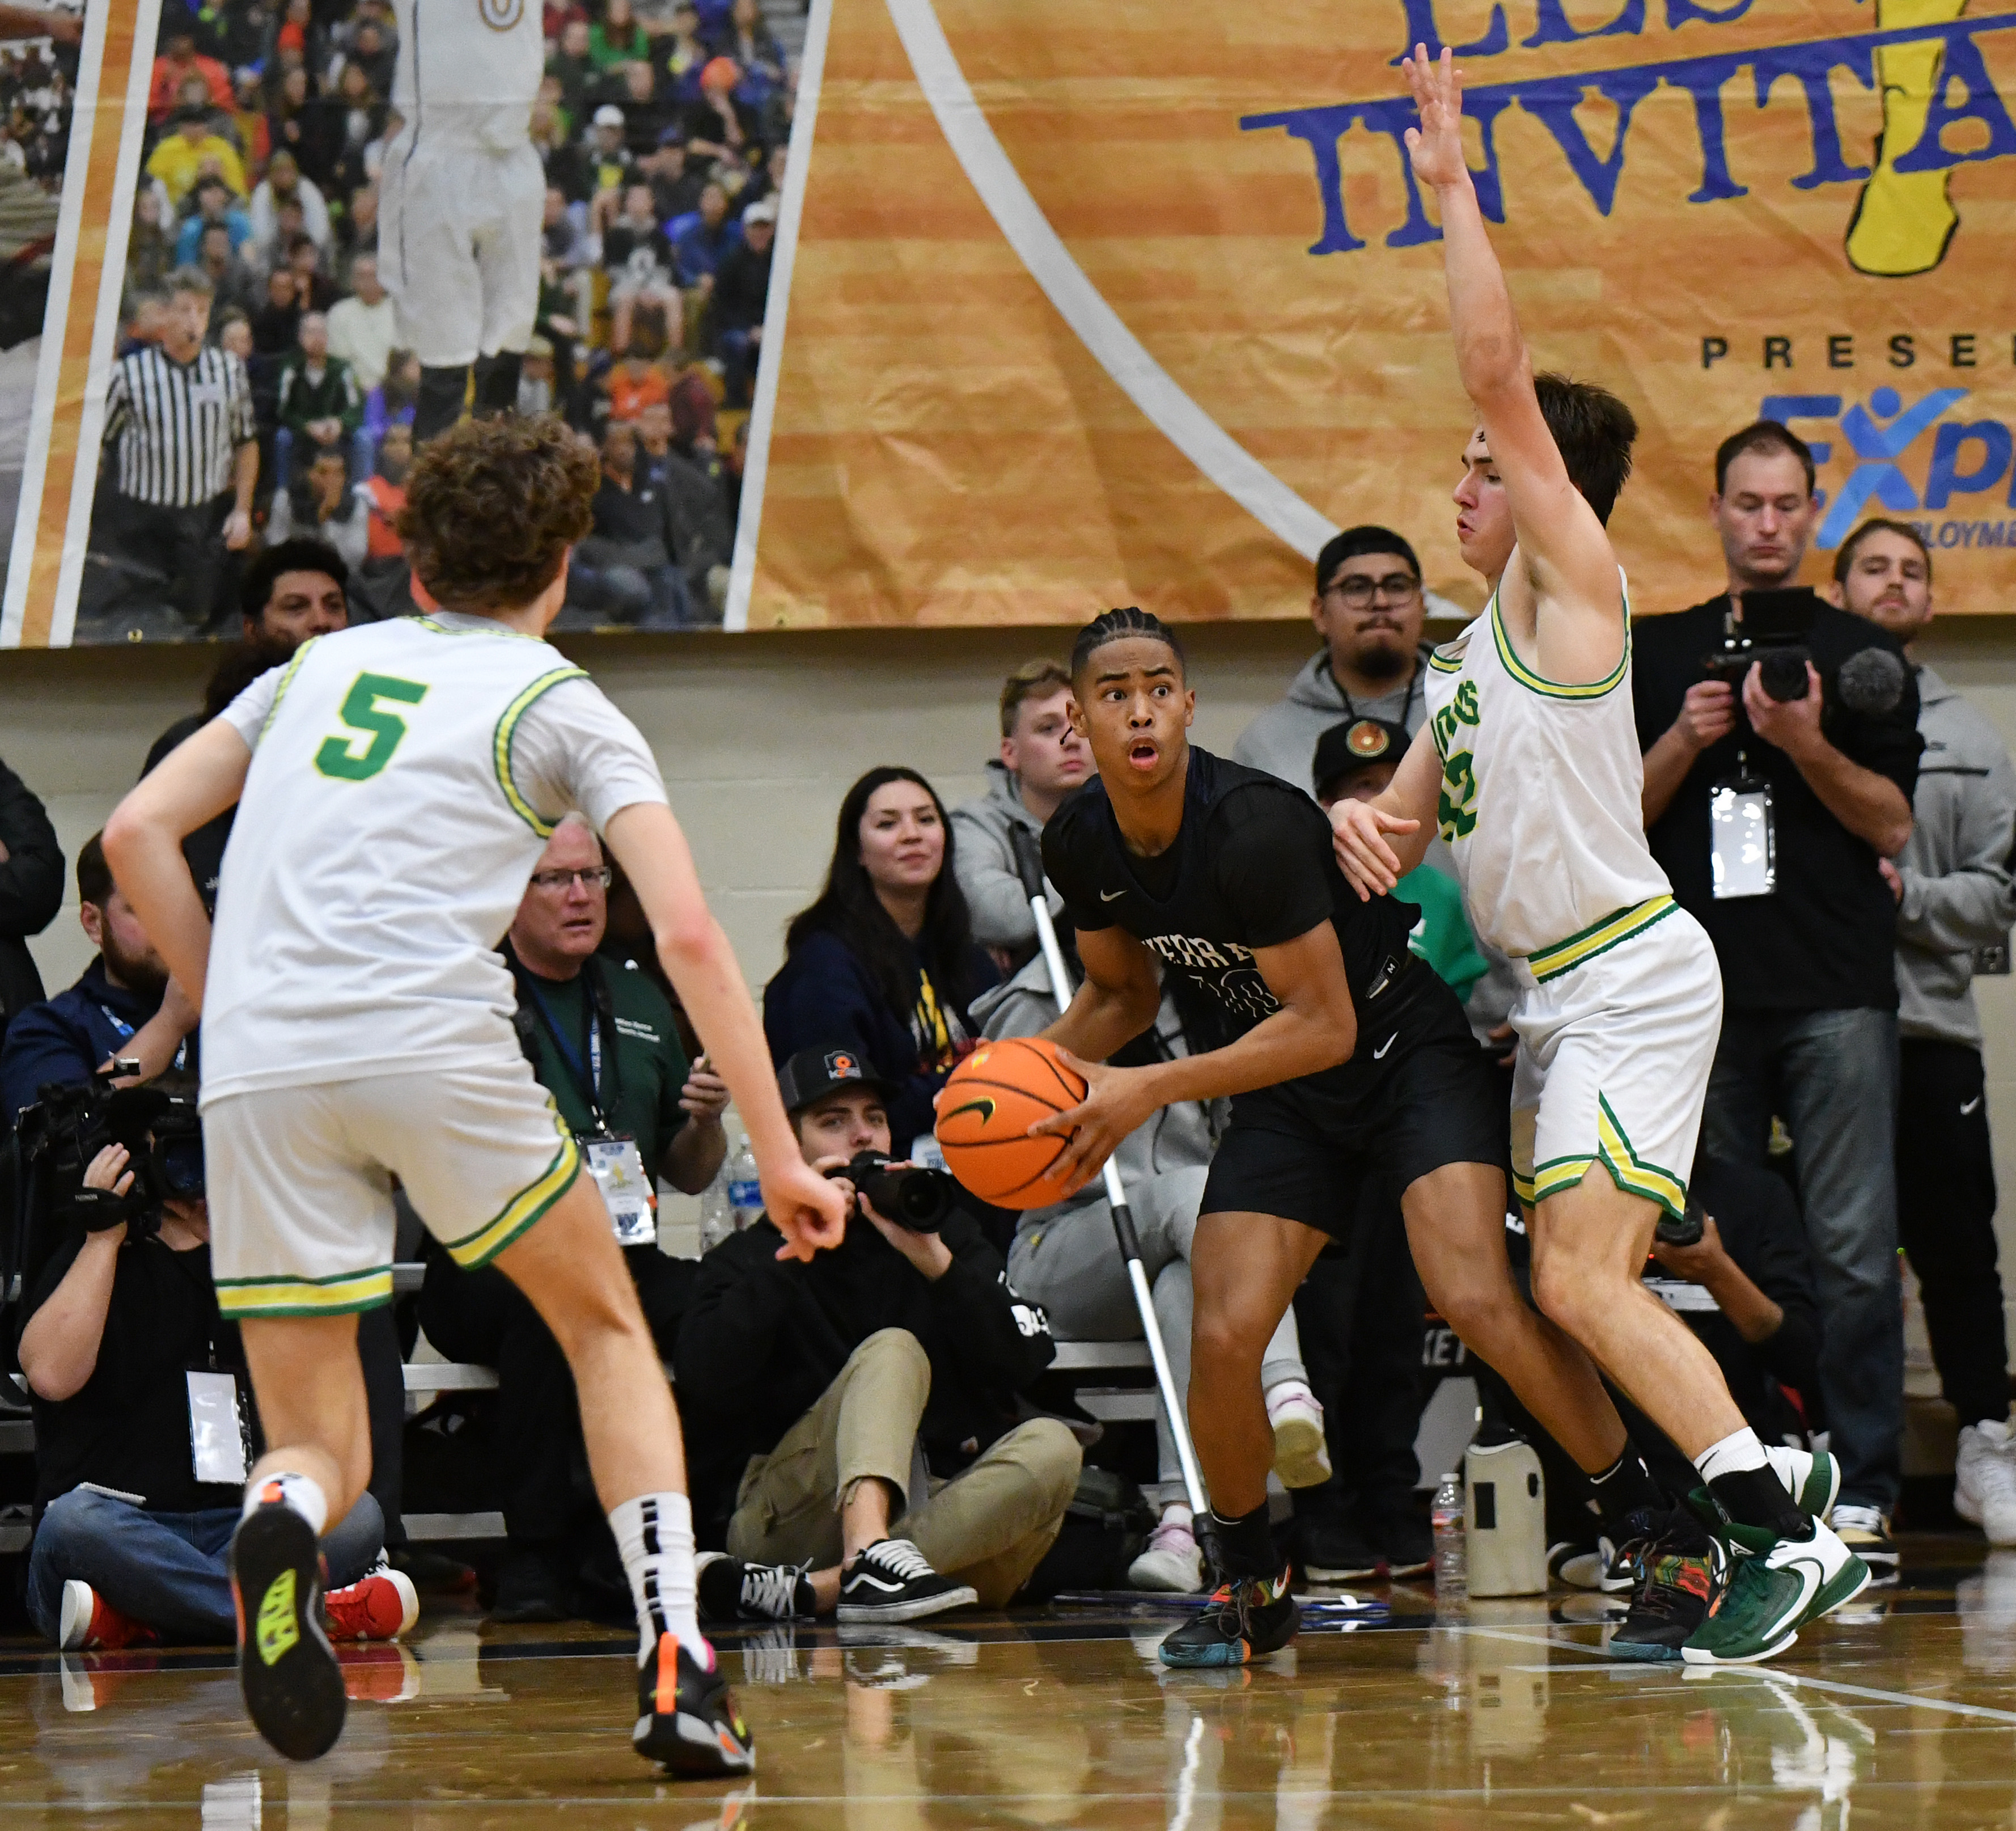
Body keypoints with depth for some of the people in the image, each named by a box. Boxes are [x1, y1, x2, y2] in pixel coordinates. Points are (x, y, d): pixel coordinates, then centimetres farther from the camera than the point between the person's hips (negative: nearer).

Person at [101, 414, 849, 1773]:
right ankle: (676, 1668, 6)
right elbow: (690, 938, 2)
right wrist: (778, 1156, 5)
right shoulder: (566, 707, 13)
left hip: (257, 1069, 2)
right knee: (608, 1330, 21)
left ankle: (286, 1519, -28)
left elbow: (138, 832, 18)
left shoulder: (319, 666, 24)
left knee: (318, 1445, 10)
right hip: (437, 1047, -2)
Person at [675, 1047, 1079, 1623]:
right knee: (892, 1350, -23)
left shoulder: (943, 1233, 19)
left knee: (1050, 1447, -25)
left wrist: (934, 1258, -9)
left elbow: (1026, 1361, 4)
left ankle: (807, 1591, -40)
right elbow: (707, 1385, -10)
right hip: (785, 1523, -3)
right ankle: (871, 1560, -51)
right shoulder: (746, 1261, 11)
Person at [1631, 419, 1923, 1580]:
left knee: (1855, 1251, -7)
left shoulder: (1865, 657, 9)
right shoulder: (1661, 654, 15)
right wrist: (1683, 741, -5)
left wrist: (1807, 745, -13)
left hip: (1837, 992, -2)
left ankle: (1861, 1490, -5)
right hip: (1703, 992, 2)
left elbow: (1892, 825, 2)